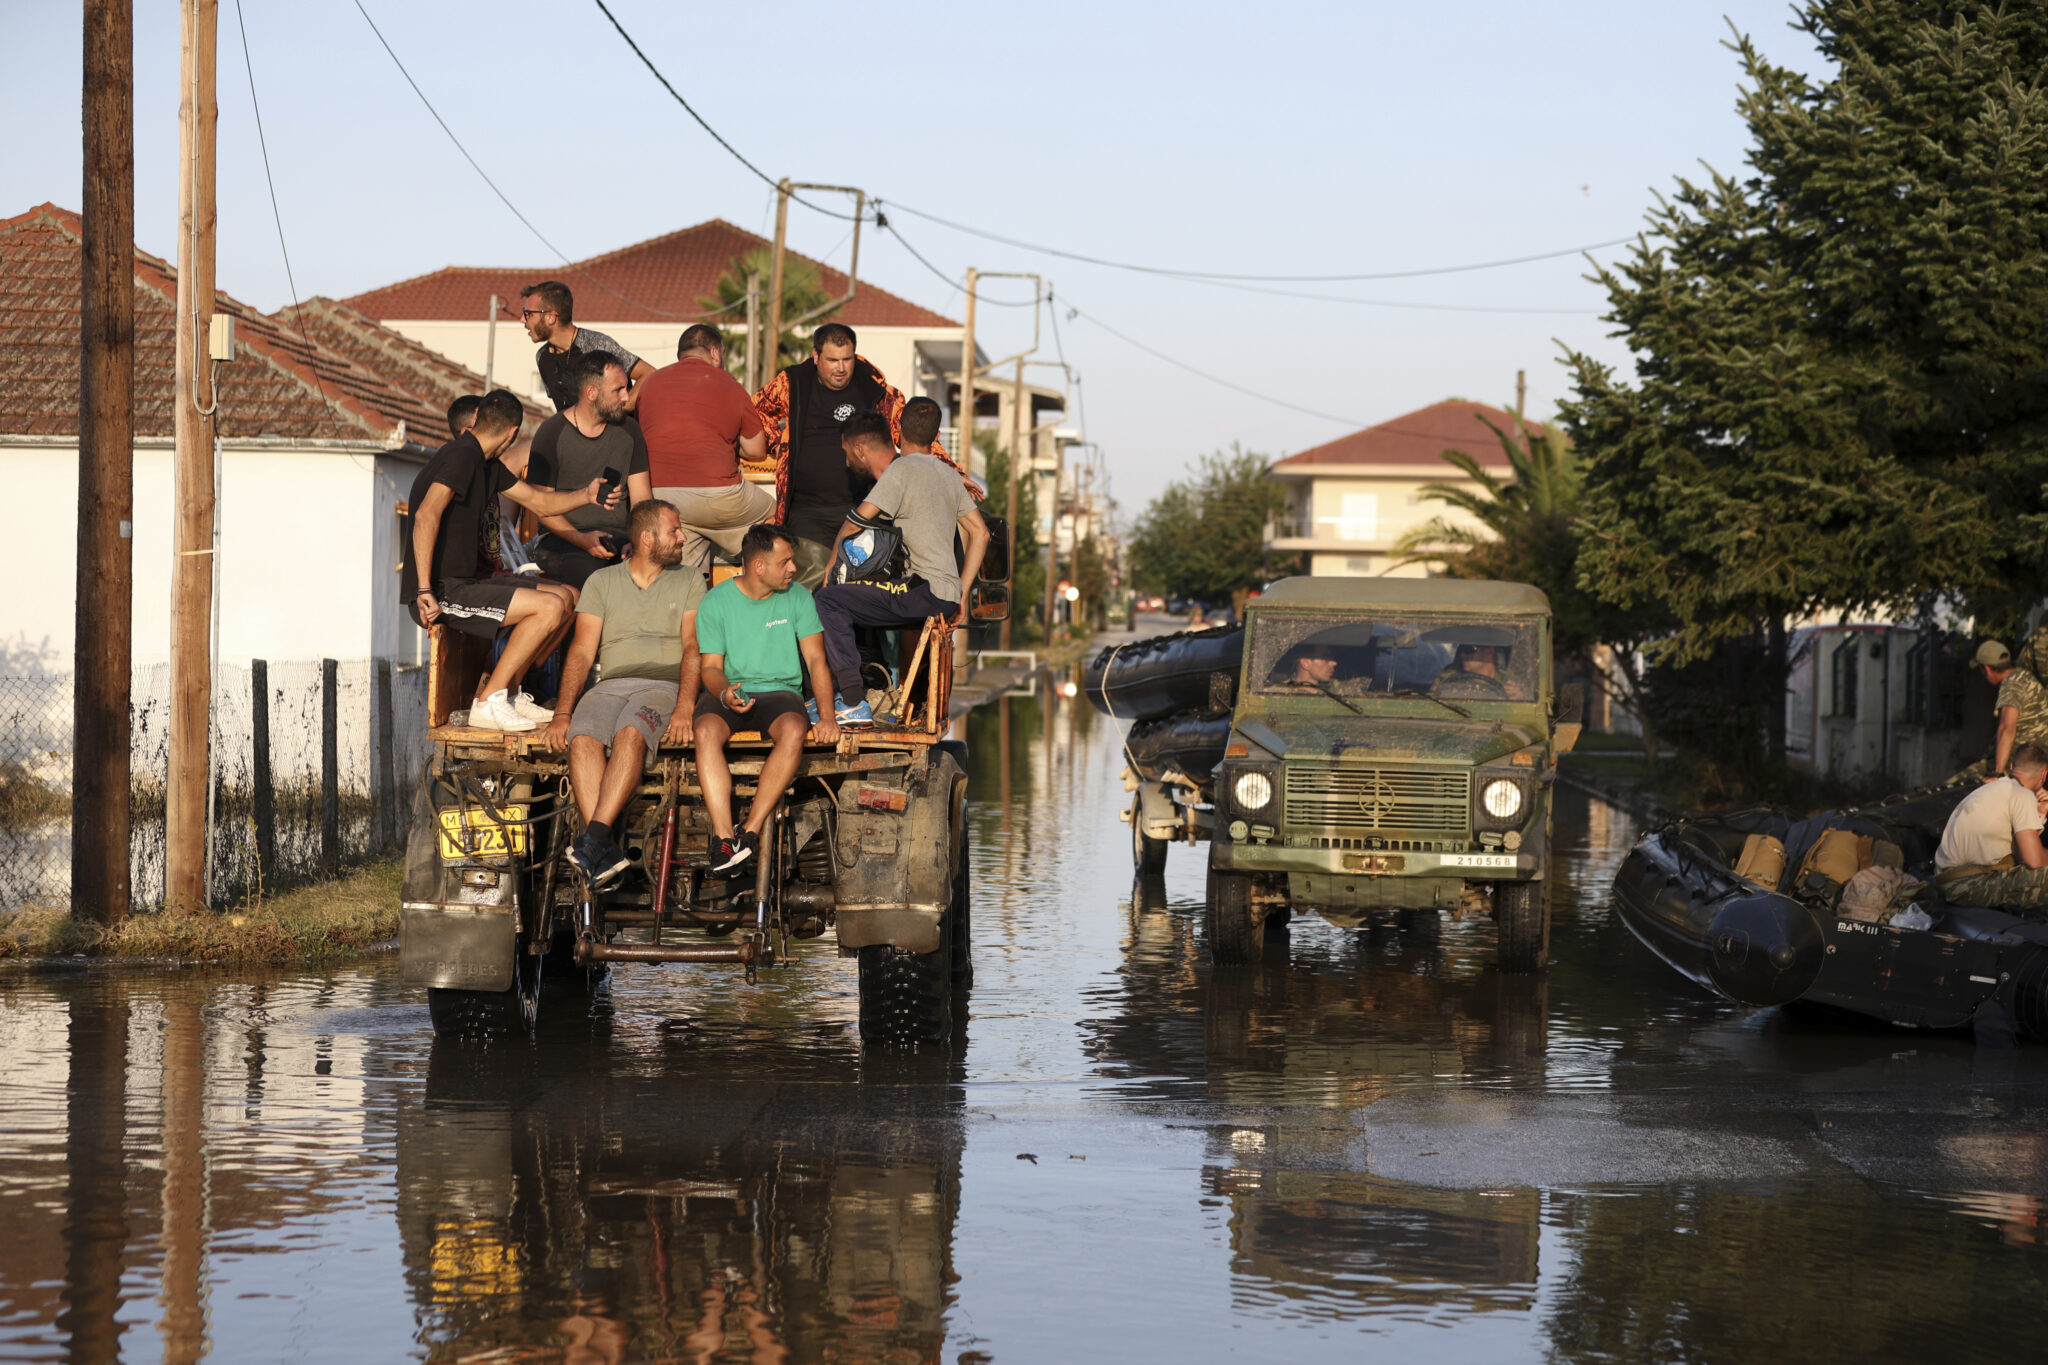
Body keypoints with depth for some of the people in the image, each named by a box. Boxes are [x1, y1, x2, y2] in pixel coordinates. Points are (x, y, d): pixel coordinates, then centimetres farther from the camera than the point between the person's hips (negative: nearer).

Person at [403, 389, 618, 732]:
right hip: (442, 591, -10)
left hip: (469, 582, 10)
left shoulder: (486, 464, 18)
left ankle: (508, 690, 12)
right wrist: (424, 591, -34)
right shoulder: (462, 456, -14)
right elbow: (427, 514, -29)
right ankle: (487, 702, -13)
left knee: (569, 598, 9)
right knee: (550, 607, -21)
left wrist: (586, 495, 12)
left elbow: (540, 502, 29)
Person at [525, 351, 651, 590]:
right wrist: (582, 540, -19)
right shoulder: (551, 434, -2)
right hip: (562, 539, -4)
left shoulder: (629, 430, 11)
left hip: (618, 534, 4)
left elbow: (641, 498, 8)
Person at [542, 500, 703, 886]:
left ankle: (595, 837, -45)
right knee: (582, 739, -32)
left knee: (630, 734, -36)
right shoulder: (602, 581, 16)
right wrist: (562, 713, -6)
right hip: (610, 684, 1)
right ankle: (606, 854, -41)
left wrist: (685, 707, -15)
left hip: (663, 685, -1)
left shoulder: (688, 583, 16)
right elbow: (582, 651, 8)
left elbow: (693, 648, 3)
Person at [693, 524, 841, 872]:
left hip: (780, 691, 1)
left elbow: (816, 660, 1)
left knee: (793, 730, -35)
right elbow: (711, 666, 1)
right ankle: (723, 837, -39)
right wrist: (725, 693, -23)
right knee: (706, 730, -35)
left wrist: (827, 715, -14)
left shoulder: (798, 598, 5)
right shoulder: (716, 602, 1)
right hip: (728, 691, -1)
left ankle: (751, 831, -32)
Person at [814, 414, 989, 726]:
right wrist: (962, 594, 19)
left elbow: (853, 525, -15)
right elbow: (980, 532, 21)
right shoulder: (943, 469, 20)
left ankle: (855, 705, -19)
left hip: (925, 592, -10)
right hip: (946, 594, 10)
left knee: (828, 600, -14)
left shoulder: (900, 471, -8)